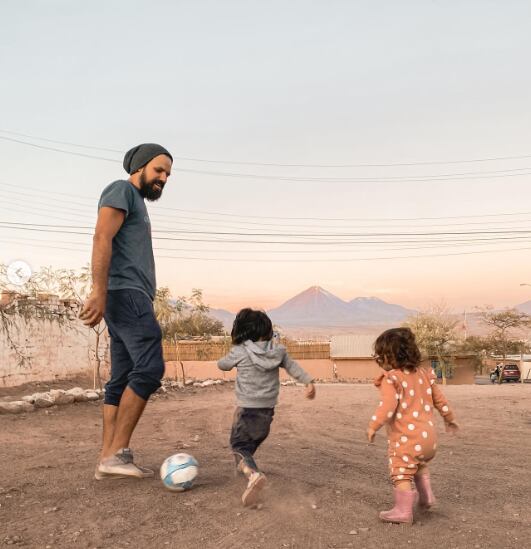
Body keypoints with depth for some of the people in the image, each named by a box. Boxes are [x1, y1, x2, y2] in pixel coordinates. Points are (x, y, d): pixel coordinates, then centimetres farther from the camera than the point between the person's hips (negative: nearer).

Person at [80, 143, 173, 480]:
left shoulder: (138, 204, 28)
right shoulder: (122, 190, 0)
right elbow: (102, 239, -14)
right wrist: (99, 293, -24)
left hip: (131, 298, 10)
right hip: (126, 294, -10)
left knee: (123, 379, 5)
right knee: (150, 367, -16)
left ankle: (109, 459, 6)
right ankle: (116, 453, -12)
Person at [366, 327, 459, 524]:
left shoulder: (391, 379, -13)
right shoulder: (424, 374, 10)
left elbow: (388, 406, -25)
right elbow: (439, 399, 19)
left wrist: (373, 426, -22)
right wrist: (449, 419, 32)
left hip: (406, 438, -8)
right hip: (429, 435, 9)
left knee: (402, 473, -1)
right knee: (420, 465, 32)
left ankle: (403, 510, 0)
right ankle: (426, 496, 37)